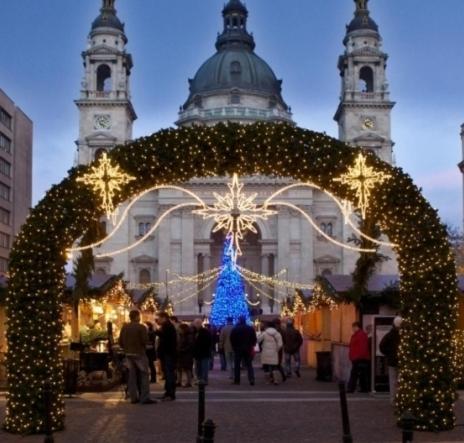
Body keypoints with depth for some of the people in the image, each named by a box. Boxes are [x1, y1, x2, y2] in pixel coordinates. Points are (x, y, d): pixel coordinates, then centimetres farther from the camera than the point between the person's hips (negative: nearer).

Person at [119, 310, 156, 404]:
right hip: (139, 354, -6)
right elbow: (145, 341, -16)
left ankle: (133, 397, 8)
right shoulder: (141, 327, -13)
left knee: (132, 376, 8)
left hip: (128, 354, 6)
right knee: (144, 375, -2)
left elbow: (120, 341, 6)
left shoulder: (124, 327, 5)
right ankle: (145, 398, -6)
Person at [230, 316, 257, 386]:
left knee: (237, 365, 8)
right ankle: (251, 380, -9)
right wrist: (252, 346, 14)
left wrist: (234, 347, 7)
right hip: (248, 349, 2)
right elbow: (254, 339, 3)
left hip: (238, 349, -2)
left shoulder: (235, 329, -6)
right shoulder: (250, 329, 2)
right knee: (249, 365, 5)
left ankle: (237, 380, 6)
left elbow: (232, 339, -5)